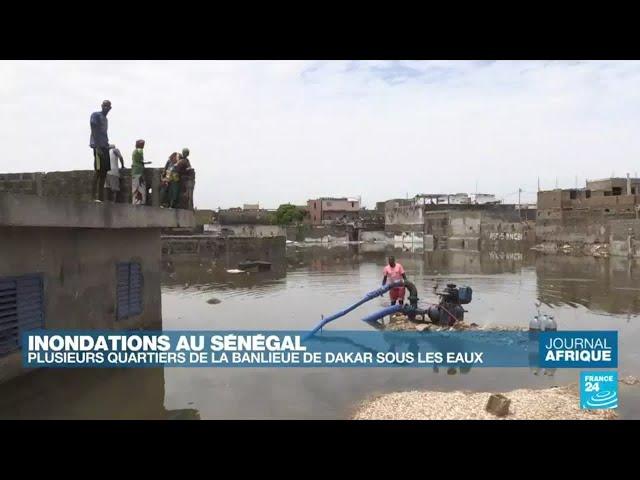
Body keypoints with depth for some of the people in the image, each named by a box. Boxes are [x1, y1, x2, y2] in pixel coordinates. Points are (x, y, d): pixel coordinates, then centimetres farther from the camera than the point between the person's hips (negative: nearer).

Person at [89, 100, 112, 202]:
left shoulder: (105, 119, 24)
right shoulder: (95, 115, -2)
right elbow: (94, 131, -11)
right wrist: (97, 147, -19)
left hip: (105, 147, 9)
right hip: (98, 146, -9)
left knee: (104, 171, 5)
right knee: (98, 171, -12)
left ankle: (101, 197, 6)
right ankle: (95, 196, -13)